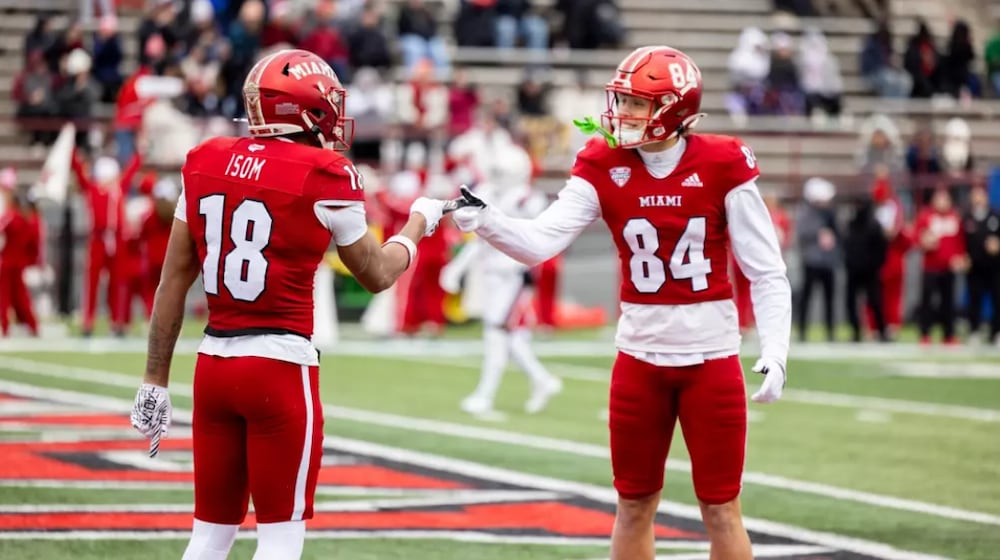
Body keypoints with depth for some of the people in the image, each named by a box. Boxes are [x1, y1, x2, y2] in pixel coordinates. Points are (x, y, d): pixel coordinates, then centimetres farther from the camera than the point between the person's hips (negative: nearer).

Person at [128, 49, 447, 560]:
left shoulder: (206, 164, 6)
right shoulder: (322, 178, -9)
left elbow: (174, 282, 8)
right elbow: (377, 274, 6)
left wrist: (155, 381, 14)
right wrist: (419, 222, 25)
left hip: (214, 363, 6)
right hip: (280, 367, -6)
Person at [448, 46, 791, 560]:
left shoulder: (722, 167, -10)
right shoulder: (605, 167, -3)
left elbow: (767, 273, -6)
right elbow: (540, 242, -13)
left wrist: (775, 352, -16)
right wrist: (484, 221, -31)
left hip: (711, 357, -3)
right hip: (640, 357, 3)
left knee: (720, 508, 3)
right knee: (634, 505, 11)